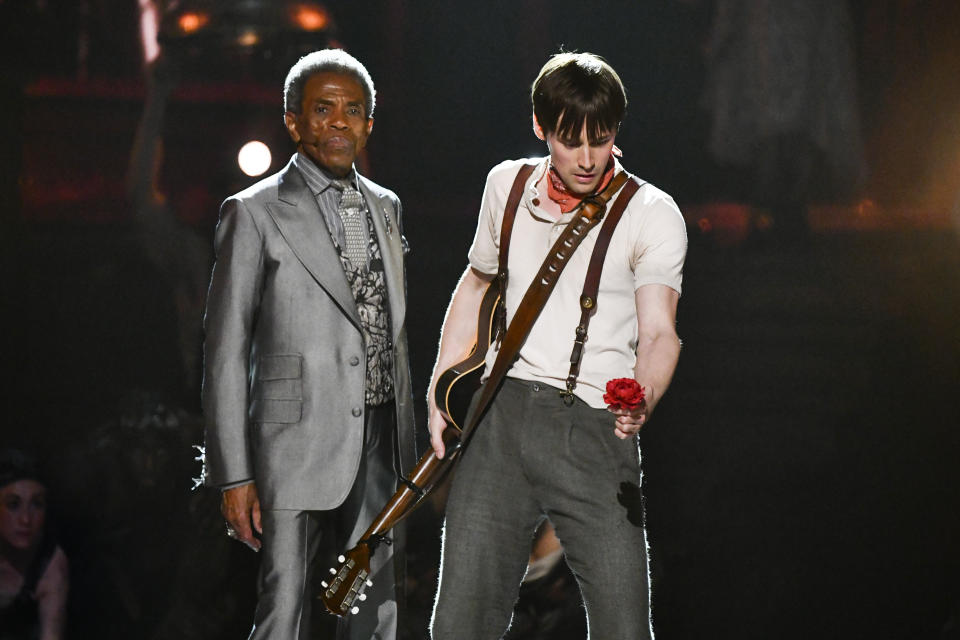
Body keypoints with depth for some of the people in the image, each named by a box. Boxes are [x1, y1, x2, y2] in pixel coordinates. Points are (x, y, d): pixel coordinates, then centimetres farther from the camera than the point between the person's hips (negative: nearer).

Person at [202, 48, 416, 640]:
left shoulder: (387, 208, 15)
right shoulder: (255, 212, -3)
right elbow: (226, 349, -5)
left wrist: (410, 446, 15)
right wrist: (233, 474, -11)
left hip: (381, 448, 6)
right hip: (297, 447, -6)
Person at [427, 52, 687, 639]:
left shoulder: (652, 214, -1)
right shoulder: (507, 186, 12)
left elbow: (659, 331, -10)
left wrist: (643, 402, -31)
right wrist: (440, 391, 20)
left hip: (594, 429, -3)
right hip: (504, 416, 3)